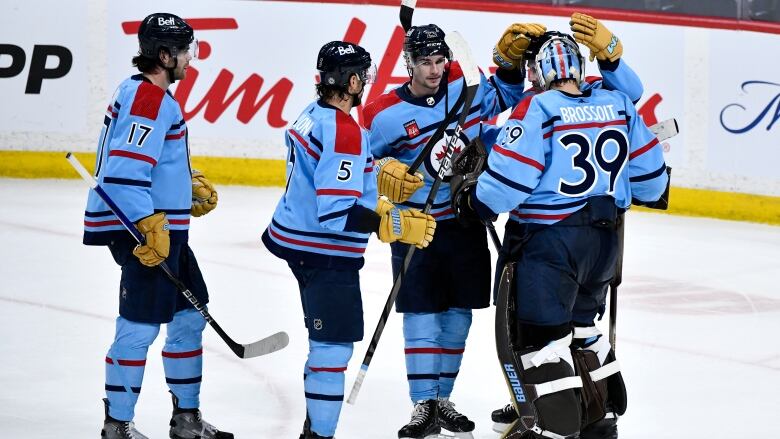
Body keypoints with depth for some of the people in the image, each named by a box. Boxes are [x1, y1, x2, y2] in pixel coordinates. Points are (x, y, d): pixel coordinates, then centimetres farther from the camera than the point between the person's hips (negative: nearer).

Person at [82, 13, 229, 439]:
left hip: (165, 228, 11)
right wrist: (151, 227, -27)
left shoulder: (155, 95, 15)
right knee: (140, 326, -7)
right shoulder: (146, 100, -18)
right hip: (140, 230, -11)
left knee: (189, 316, 15)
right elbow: (124, 173, -26)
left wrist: (191, 184, 17)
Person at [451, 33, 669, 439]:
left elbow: (508, 179, -17)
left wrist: (471, 199, 1)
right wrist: (652, 192, 32)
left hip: (548, 240, -7)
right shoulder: (618, 105, 2)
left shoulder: (537, 110, -15)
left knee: (541, 336, -2)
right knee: (581, 325, 24)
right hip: (604, 239, 7)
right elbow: (647, 170, 10)